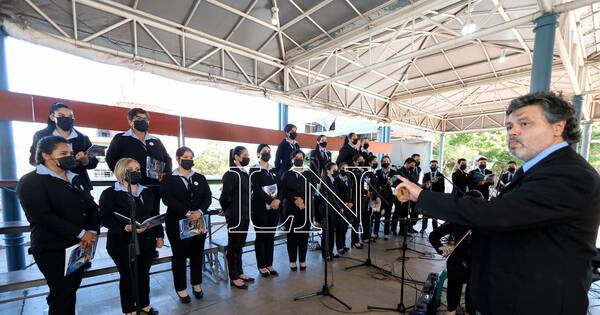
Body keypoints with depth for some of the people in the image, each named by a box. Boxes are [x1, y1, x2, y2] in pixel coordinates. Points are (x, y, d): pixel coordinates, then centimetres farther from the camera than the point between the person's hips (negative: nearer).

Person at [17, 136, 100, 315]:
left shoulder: (74, 179, 12)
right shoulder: (30, 181, -9)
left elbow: (92, 206, 7)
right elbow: (42, 216, -20)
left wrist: (92, 231, -10)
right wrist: (81, 233, -20)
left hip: (79, 247, 6)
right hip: (53, 250, -6)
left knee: (71, 291, 16)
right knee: (61, 295, 3)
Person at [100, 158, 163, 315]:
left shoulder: (147, 192, 9)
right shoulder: (110, 193, -7)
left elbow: (155, 215, 12)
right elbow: (106, 219, -17)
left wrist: (160, 235, 10)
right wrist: (126, 227, -33)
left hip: (147, 242, 5)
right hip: (122, 244, -4)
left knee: (144, 274, 16)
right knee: (127, 276, 9)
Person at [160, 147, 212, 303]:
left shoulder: (200, 178, 8)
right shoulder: (169, 179, -2)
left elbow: (208, 197, 1)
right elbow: (167, 199, -15)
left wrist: (199, 211, -17)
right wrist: (188, 213, -22)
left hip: (198, 222, 3)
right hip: (177, 223, -3)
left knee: (197, 254, 12)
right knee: (179, 256, 9)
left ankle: (197, 284, 31)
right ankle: (181, 288, 27)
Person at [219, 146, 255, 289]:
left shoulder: (245, 174, 8)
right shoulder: (230, 174, -16)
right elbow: (224, 196, -17)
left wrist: (247, 212, 9)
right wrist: (228, 211, -2)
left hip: (245, 215, 8)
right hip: (235, 216, -7)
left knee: (240, 245, 18)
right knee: (233, 246, 7)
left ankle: (239, 273, 33)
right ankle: (234, 278, 22)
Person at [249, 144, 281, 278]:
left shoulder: (274, 170, 13)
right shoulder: (254, 170, -5)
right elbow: (256, 190, -15)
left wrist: (278, 200, -9)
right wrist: (271, 201, -19)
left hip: (274, 208, 5)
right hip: (260, 208, -5)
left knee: (271, 236, 11)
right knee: (261, 236, 4)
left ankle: (269, 264, 24)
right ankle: (261, 266, 19)